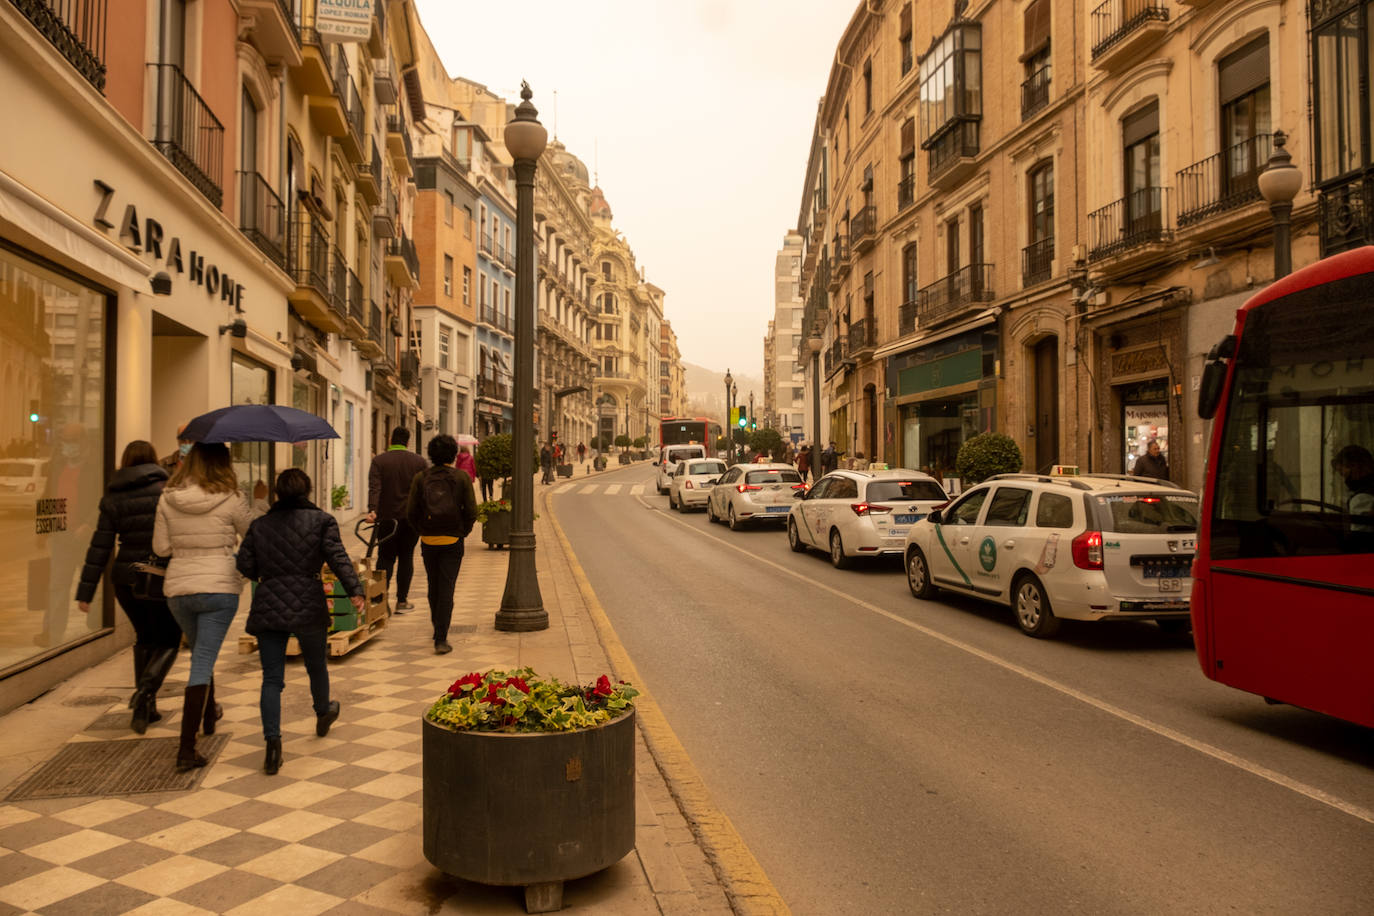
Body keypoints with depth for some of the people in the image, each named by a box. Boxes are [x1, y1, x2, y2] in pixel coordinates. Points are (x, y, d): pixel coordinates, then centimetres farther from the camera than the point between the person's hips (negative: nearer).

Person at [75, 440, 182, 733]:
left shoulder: (113, 497, 4)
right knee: (168, 642, 9)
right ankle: (145, 691, -15)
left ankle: (146, 707, 21)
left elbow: (100, 547, 1)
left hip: (125, 579, 4)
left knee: (145, 638, 20)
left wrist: (86, 592, 3)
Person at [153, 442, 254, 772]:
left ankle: (209, 715, 47)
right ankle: (186, 748, -6)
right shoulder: (230, 500, -10)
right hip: (219, 587, -4)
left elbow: (161, 548, 3)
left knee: (200, 655, 25)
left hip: (178, 588, 4)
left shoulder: (168, 500, -2)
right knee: (203, 663, -2)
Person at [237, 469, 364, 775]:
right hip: (308, 607, -1)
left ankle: (272, 744, -6)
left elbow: (246, 566, 4)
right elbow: (338, 558, -12)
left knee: (272, 678, 4)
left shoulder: (259, 526, 8)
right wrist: (356, 591, -19)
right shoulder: (321, 520, -1)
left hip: (267, 609, 2)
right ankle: (323, 714, 45)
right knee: (316, 666, 21)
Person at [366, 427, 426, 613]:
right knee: (406, 558, 7)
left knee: (385, 558, 6)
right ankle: (402, 601, 10)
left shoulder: (379, 461, -1)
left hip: (386, 518, 0)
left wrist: (372, 510, -22)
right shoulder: (419, 461, 3)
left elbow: (374, 488, -13)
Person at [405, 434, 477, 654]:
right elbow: (471, 511, -8)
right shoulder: (462, 477, -6)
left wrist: (423, 531, 12)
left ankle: (438, 630, 33)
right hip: (453, 541, -2)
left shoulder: (420, 478, -2)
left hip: (428, 541, 2)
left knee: (434, 587, 18)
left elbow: (411, 513, -3)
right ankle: (441, 639, -6)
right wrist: (463, 532, 7)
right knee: (446, 589, -1)